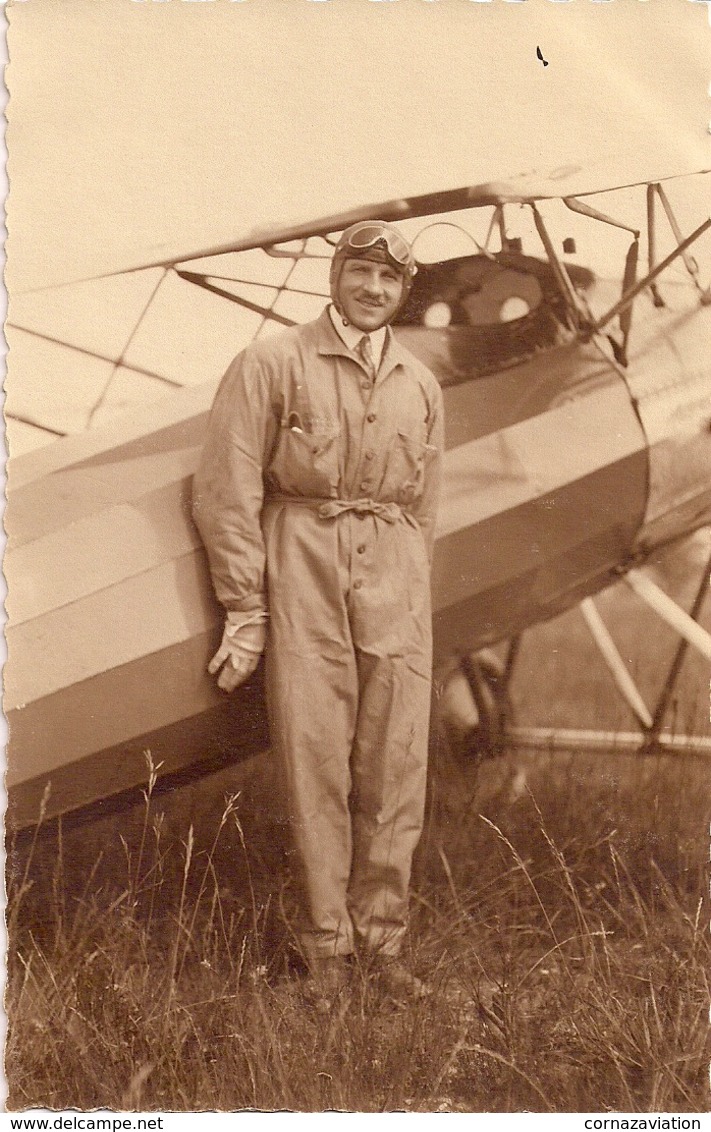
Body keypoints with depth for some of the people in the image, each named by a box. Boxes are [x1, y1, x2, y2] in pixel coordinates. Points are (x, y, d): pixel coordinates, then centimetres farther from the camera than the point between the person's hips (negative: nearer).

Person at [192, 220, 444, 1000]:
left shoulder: (419, 385, 15)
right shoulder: (272, 366, 2)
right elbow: (228, 493, -3)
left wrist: (416, 600, 16)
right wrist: (245, 612, -6)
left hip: (395, 571, 4)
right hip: (305, 564, -3)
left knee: (395, 763, 2)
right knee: (315, 759, -1)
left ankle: (381, 935, 14)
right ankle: (326, 943, 10)